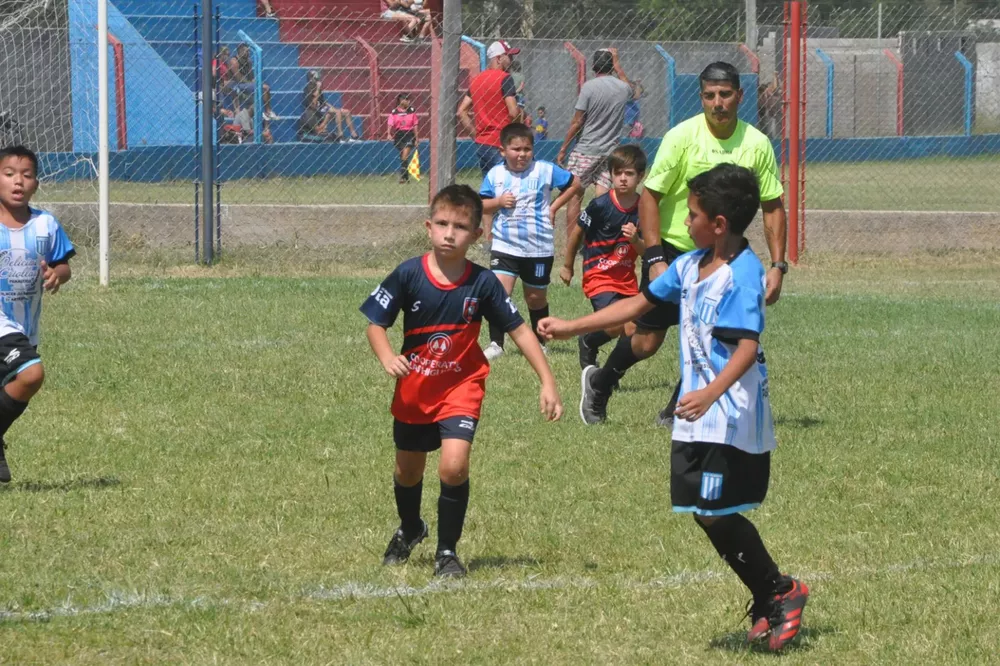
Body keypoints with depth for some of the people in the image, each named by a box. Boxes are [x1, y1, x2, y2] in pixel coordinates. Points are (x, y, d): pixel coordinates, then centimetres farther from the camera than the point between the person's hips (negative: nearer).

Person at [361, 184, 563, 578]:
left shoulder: (483, 283, -14)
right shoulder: (408, 275, -15)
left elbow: (519, 331, -7)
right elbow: (376, 324, -8)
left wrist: (548, 383, -12)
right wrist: (387, 357, -29)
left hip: (461, 387, -2)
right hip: (413, 390, 2)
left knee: (454, 466, -21)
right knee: (408, 471, 19)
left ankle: (447, 551, 0)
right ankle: (409, 530, 52)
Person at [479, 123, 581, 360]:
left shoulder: (545, 170, -5)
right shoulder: (495, 174, -1)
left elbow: (574, 184, 6)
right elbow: (480, 205, 4)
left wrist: (554, 207, 0)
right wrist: (498, 202, -15)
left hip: (538, 249, 0)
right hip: (504, 246, 0)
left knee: (535, 298, 13)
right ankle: (495, 344, -8)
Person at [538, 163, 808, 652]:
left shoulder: (742, 274, -18)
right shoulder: (690, 266, 10)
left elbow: (747, 348, -27)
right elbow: (639, 304, 20)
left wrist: (712, 392, -43)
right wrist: (570, 328, 21)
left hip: (730, 418, -9)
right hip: (698, 417, 9)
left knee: (715, 513, -11)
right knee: (707, 514, 9)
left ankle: (779, 593, 4)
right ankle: (769, 602, 19)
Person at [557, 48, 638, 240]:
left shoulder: (590, 87, -10)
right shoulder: (622, 87, 4)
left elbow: (577, 122, -8)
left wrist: (563, 148, 0)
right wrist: (617, 63, 40)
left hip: (586, 151, -4)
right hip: (610, 151, 4)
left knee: (574, 196, 2)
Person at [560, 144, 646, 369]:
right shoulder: (601, 206, -14)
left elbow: (646, 252, 2)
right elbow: (577, 233, 0)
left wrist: (635, 240, -21)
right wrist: (568, 266, 11)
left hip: (627, 279, 5)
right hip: (598, 275, -5)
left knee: (632, 330, 1)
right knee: (618, 324, -23)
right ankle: (587, 343, 6)